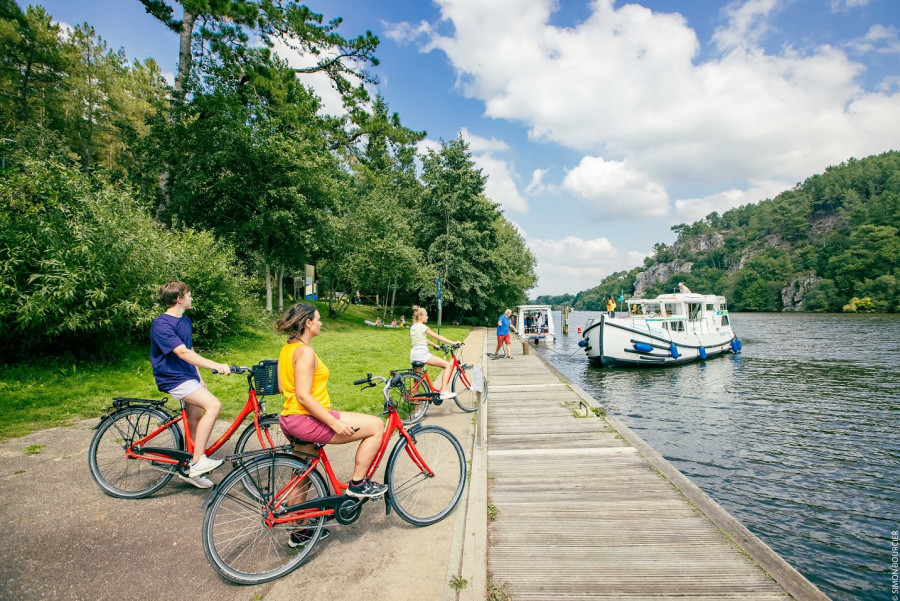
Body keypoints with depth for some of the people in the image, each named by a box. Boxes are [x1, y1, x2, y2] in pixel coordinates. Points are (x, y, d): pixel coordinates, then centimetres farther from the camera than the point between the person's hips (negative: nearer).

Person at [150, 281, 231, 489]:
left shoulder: (185, 321, 12)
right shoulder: (161, 324, -17)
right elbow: (183, 353, -29)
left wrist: (199, 378, 18)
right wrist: (215, 366, -37)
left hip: (189, 376, 9)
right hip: (173, 379, -9)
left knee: (196, 419, 11)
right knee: (214, 405, -24)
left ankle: (189, 468, 25)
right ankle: (198, 461, -17)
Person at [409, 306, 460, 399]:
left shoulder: (412, 327, 15)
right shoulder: (423, 327, -9)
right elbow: (438, 337, -8)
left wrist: (435, 345, 28)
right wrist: (453, 343, -3)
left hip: (413, 355, 9)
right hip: (422, 354, -9)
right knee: (447, 365, -5)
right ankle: (443, 392, -10)